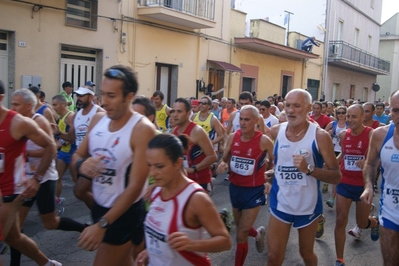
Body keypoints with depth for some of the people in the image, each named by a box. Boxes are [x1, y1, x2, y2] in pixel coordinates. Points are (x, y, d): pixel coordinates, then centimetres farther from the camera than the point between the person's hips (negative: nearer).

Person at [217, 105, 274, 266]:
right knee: (241, 227, 25)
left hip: (253, 191, -5)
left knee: (241, 236, -3)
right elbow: (224, 158, 6)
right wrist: (222, 165, -14)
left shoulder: (264, 140, -17)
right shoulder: (232, 137, -6)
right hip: (235, 188, 5)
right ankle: (258, 233, 59)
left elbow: (276, 162, -1)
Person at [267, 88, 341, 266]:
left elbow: (336, 176, -16)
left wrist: (309, 169, -30)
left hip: (308, 206, -2)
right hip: (280, 204, 2)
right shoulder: (276, 132, -5)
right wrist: (269, 179, 2)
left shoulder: (320, 136, -15)